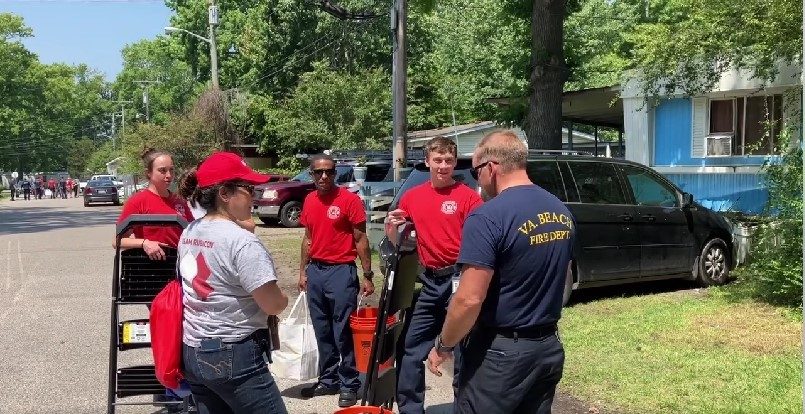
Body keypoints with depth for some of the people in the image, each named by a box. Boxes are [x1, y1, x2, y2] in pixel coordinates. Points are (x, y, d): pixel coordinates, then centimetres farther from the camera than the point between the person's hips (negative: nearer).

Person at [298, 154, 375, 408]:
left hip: (341, 271, -5)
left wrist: (367, 276, -9)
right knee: (322, 332, 13)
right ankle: (328, 380, 25)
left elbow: (361, 240, -7)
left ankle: (349, 385, 11)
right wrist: (303, 271, 16)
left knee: (344, 332, 0)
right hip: (315, 271, 6)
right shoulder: (309, 202, 9)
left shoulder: (350, 200, -8)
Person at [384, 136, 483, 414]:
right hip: (429, 282, 5)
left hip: (458, 280, -5)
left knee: (463, 352, 3)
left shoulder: (468, 197, -6)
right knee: (411, 349, 11)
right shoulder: (412, 197, 9)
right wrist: (392, 228, -4)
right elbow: (398, 243, 17)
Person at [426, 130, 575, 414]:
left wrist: (443, 346, -9)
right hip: (549, 346, 7)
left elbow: (469, 299, -23)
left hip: (502, 351, -7)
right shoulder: (562, 213, 5)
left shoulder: (488, 217, -20)